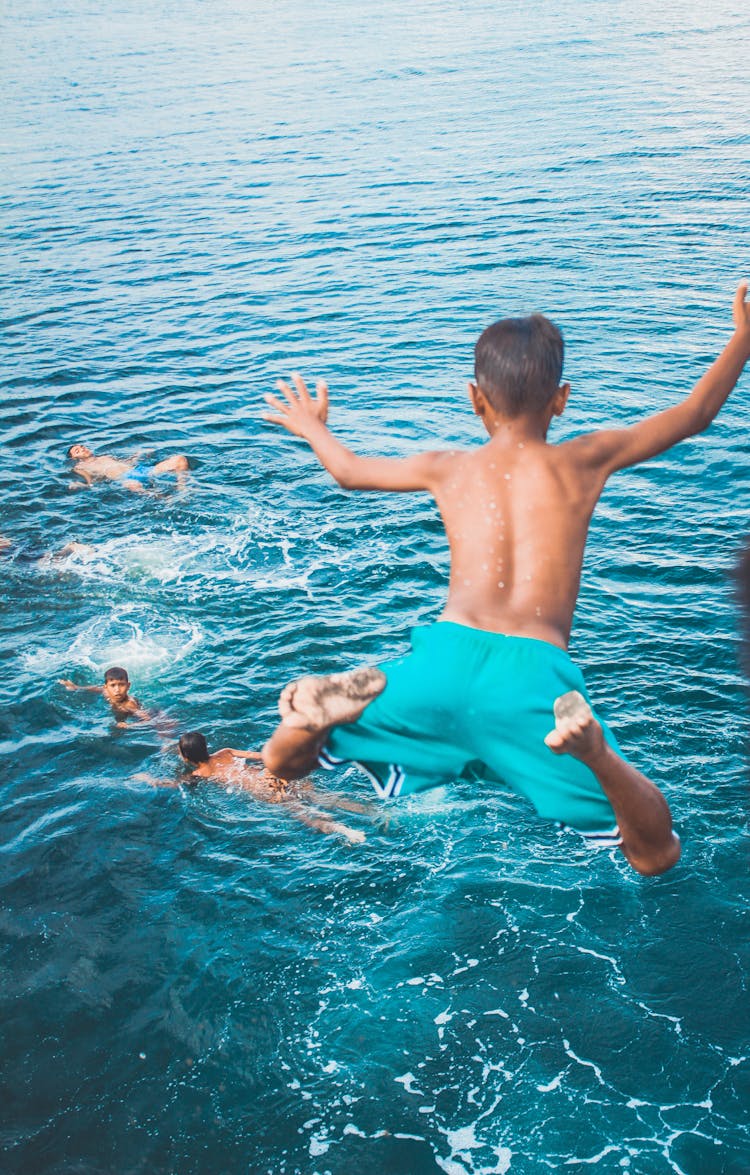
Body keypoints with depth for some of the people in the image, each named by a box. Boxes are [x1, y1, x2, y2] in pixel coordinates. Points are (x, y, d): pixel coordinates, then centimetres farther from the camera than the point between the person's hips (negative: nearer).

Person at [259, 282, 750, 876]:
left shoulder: (450, 468, 20)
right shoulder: (585, 460, 15)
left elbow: (350, 471, 36)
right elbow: (693, 414, 25)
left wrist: (312, 427, 56)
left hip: (448, 654, 2)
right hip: (536, 670, -2)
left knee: (283, 761, 19)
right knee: (656, 855, 5)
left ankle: (357, 696, -18)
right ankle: (593, 749, -29)